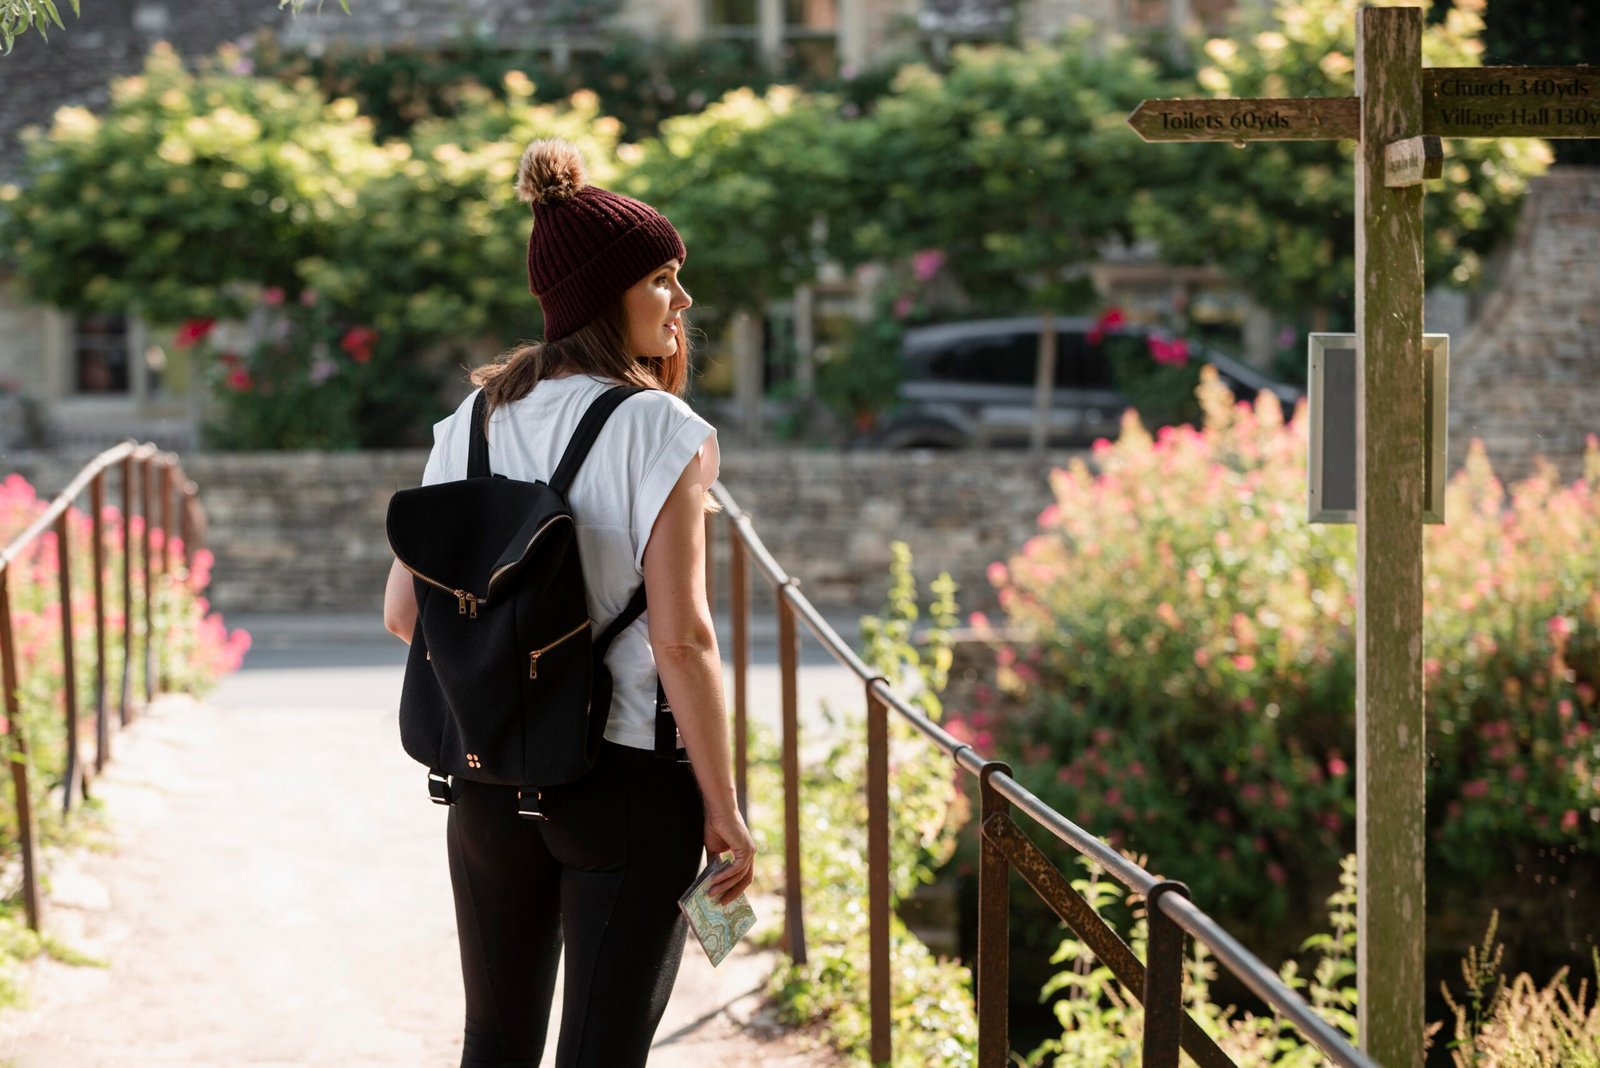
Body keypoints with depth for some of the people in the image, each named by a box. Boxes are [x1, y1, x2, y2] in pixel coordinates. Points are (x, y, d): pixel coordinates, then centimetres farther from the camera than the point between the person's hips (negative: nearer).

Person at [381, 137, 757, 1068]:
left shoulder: (473, 422, 4)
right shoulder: (659, 430, -14)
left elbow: (405, 613, 5)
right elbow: (681, 637, -18)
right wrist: (723, 808, -11)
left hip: (487, 775, 5)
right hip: (627, 781, -5)